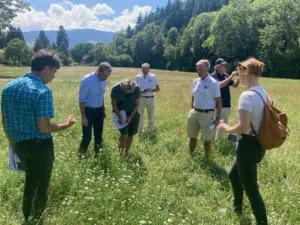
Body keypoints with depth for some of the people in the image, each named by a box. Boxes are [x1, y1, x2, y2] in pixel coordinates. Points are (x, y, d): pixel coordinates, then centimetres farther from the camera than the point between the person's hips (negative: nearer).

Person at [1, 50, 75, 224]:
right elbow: (43, 128, -24)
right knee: (42, 183, 15)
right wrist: (66, 125, -8)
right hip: (40, 145, -7)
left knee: (30, 179, 28)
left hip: (19, 144, 7)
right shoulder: (43, 92, -21)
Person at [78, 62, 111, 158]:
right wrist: (83, 117, -15)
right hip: (88, 110, -5)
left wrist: (103, 110, 17)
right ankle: (82, 154, 20)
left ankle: (97, 153, 31)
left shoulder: (105, 81, -4)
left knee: (99, 135, 14)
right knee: (87, 136, -2)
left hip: (99, 110, 5)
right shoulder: (87, 80, -20)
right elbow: (81, 100, -15)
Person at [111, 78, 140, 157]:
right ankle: (121, 151, 11)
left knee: (130, 134, 4)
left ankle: (127, 152, 23)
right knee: (124, 134, -13)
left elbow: (137, 104, -8)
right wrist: (119, 117, -19)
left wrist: (130, 117, -16)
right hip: (120, 113, -2)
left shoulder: (136, 88, -18)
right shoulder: (115, 88, -22)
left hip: (133, 114, 2)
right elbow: (114, 104, -13)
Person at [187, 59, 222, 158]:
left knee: (207, 139, 5)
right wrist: (191, 110, 14)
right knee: (192, 136, 16)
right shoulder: (195, 81, 6)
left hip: (207, 114, -6)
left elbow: (218, 101, -9)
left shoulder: (213, 83, -11)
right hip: (195, 112, 6)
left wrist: (218, 118, -12)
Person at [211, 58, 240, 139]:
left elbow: (235, 85, 13)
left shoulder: (226, 75, 8)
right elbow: (220, 85, -27)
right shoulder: (213, 76, -10)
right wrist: (231, 77, -26)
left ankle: (219, 139, 29)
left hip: (227, 105, 7)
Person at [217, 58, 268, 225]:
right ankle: (237, 207, 50)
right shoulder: (264, 93, 6)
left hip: (248, 146, -10)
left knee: (251, 189, 4)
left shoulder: (247, 96, -24)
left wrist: (227, 128, -9)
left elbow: (243, 127, -28)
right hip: (259, 145, 10)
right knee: (235, 175, 29)